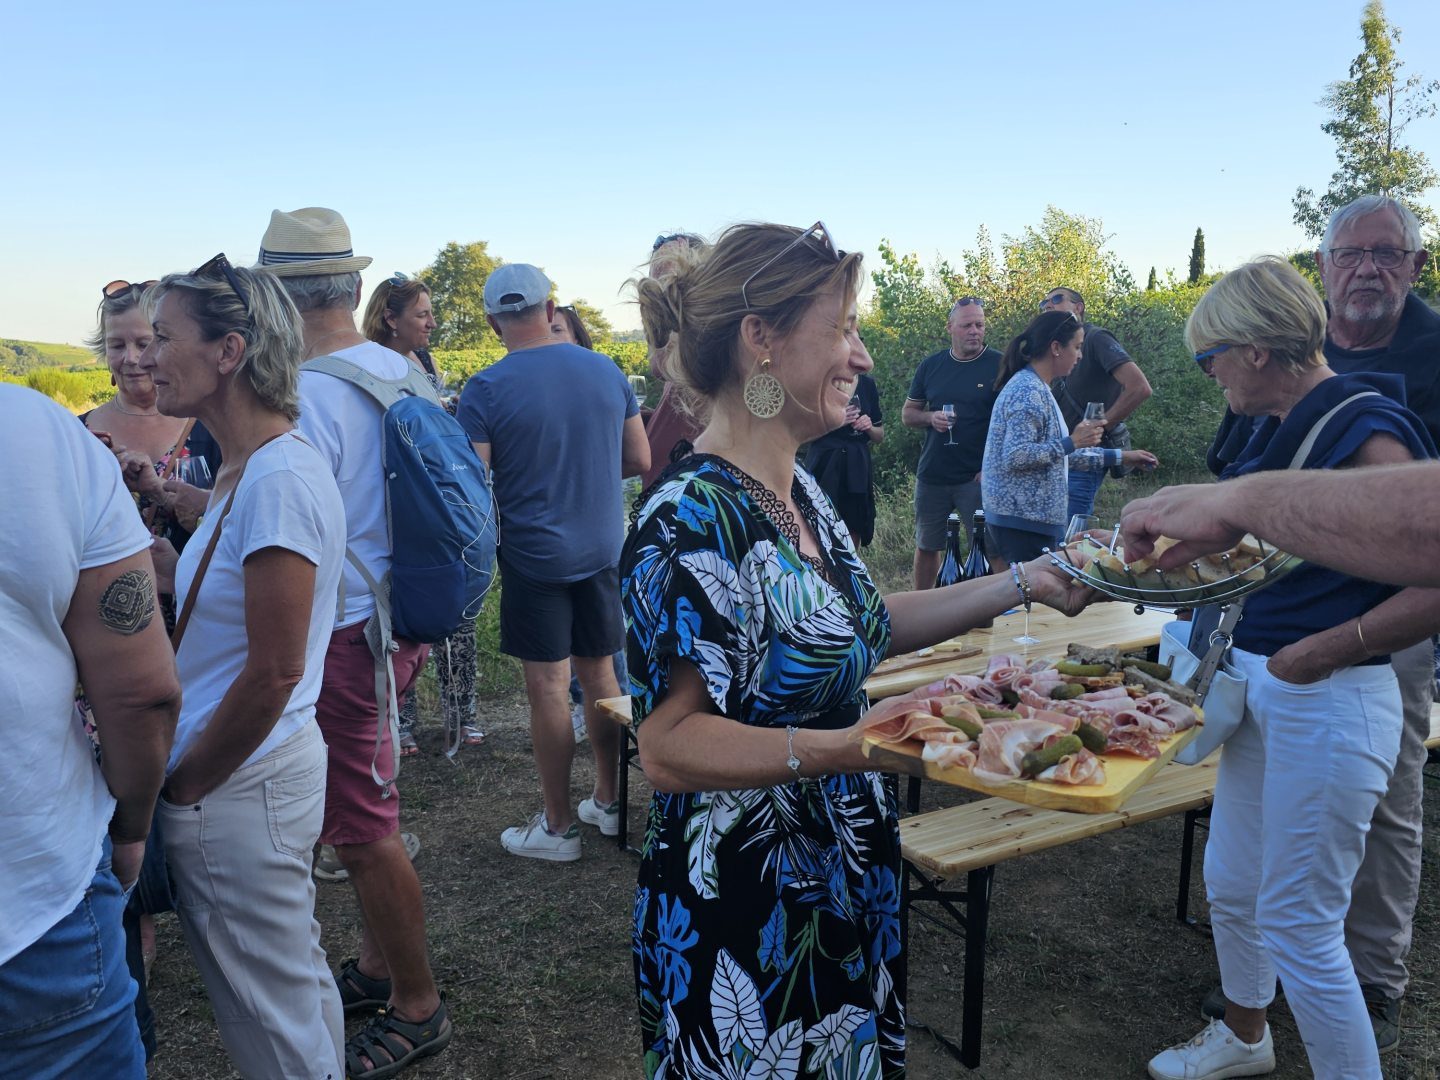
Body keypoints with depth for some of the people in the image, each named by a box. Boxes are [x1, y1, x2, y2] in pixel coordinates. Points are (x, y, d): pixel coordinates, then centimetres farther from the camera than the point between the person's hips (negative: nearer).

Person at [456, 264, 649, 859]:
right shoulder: (606, 371, 0)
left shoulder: (484, 391, -13)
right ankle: (608, 802, 28)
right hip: (602, 549, 5)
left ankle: (558, 825, 16)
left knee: (547, 687, 4)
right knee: (599, 673, 16)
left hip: (534, 556, -4)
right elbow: (639, 460, 6)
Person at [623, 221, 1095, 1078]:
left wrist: (1021, 584, 11)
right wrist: (852, 746, -34)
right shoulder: (693, 518, -25)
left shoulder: (799, 492, 3)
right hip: (744, 923, -8)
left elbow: (860, 627, 14)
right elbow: (670, 745, -25)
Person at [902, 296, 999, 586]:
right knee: (926, 547, 12)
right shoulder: (931, 366, 7)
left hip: (978, 478, -3)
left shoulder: (1000, 365, -3)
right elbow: (907, 414, 13)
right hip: (932, 476, 4)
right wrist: (931, 417, -9)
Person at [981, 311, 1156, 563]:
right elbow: (1014, 457, -24)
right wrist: (1072, 442, -19)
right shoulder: (1027, 391, -15)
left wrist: (1118, 457, 23)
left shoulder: (1036, 388, 16)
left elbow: (1056, 454, 21)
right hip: (1023, 521, -10)